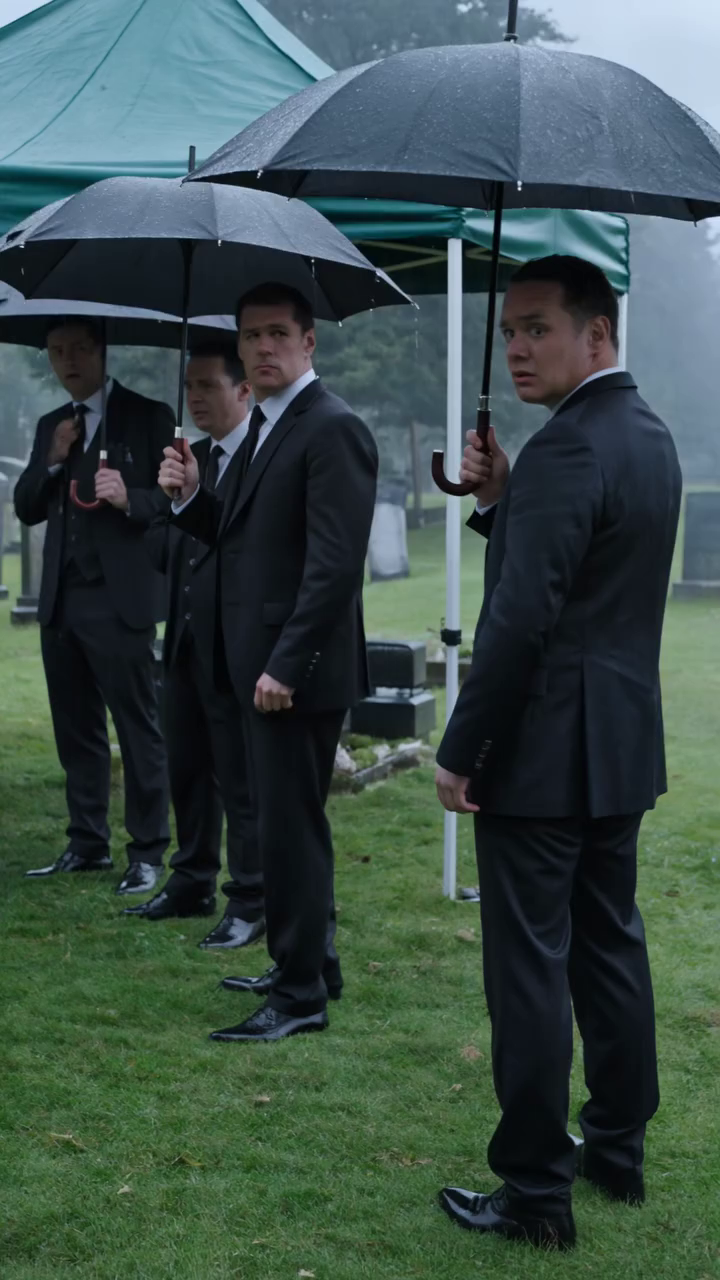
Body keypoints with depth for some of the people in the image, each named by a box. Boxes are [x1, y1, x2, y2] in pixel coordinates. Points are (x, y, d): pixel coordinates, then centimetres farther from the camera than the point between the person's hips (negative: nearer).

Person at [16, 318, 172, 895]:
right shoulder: (51, 426, 16)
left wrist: (129, 498, -24)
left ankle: (147, 852, 3)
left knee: (138, 728, -3)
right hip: (61, 600, 6)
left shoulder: (149, 416, -1)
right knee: (76, 729, 11)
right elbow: (26, 509, 12)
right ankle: (88, 843, 21)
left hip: (119, 599, -6)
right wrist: (53, 460, -3)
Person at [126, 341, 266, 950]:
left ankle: (251, 901, 11)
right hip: (186, 641, 8)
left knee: (240, 776, 0)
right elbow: (164, 542, 14)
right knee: (186, 768, 17)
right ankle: (193, 882, 30)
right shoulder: (193, 457, 14)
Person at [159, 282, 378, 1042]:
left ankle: (300, 995, 8)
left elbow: (335, 564, -21)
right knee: (287, 823, 17)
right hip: (259, 663, 10)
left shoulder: (331, 428, -15)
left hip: (296, 669, -10)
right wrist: (191, 497, 1)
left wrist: (285, 664, -22)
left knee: (289, 827, -3)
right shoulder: (265, 426, 15)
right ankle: (310, 966, 30)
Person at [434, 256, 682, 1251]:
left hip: (544, 750, -10)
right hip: (621, 746, 10)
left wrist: (460, 751, -16)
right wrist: (501, 498, 5)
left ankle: (535, 1193, 6)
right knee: (611, 945, 17)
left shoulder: (567, 449, -19)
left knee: (529, 966, -2)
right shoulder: (650, 436, 12)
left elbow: (521, 618, -23)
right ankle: (618, 1150, 29)